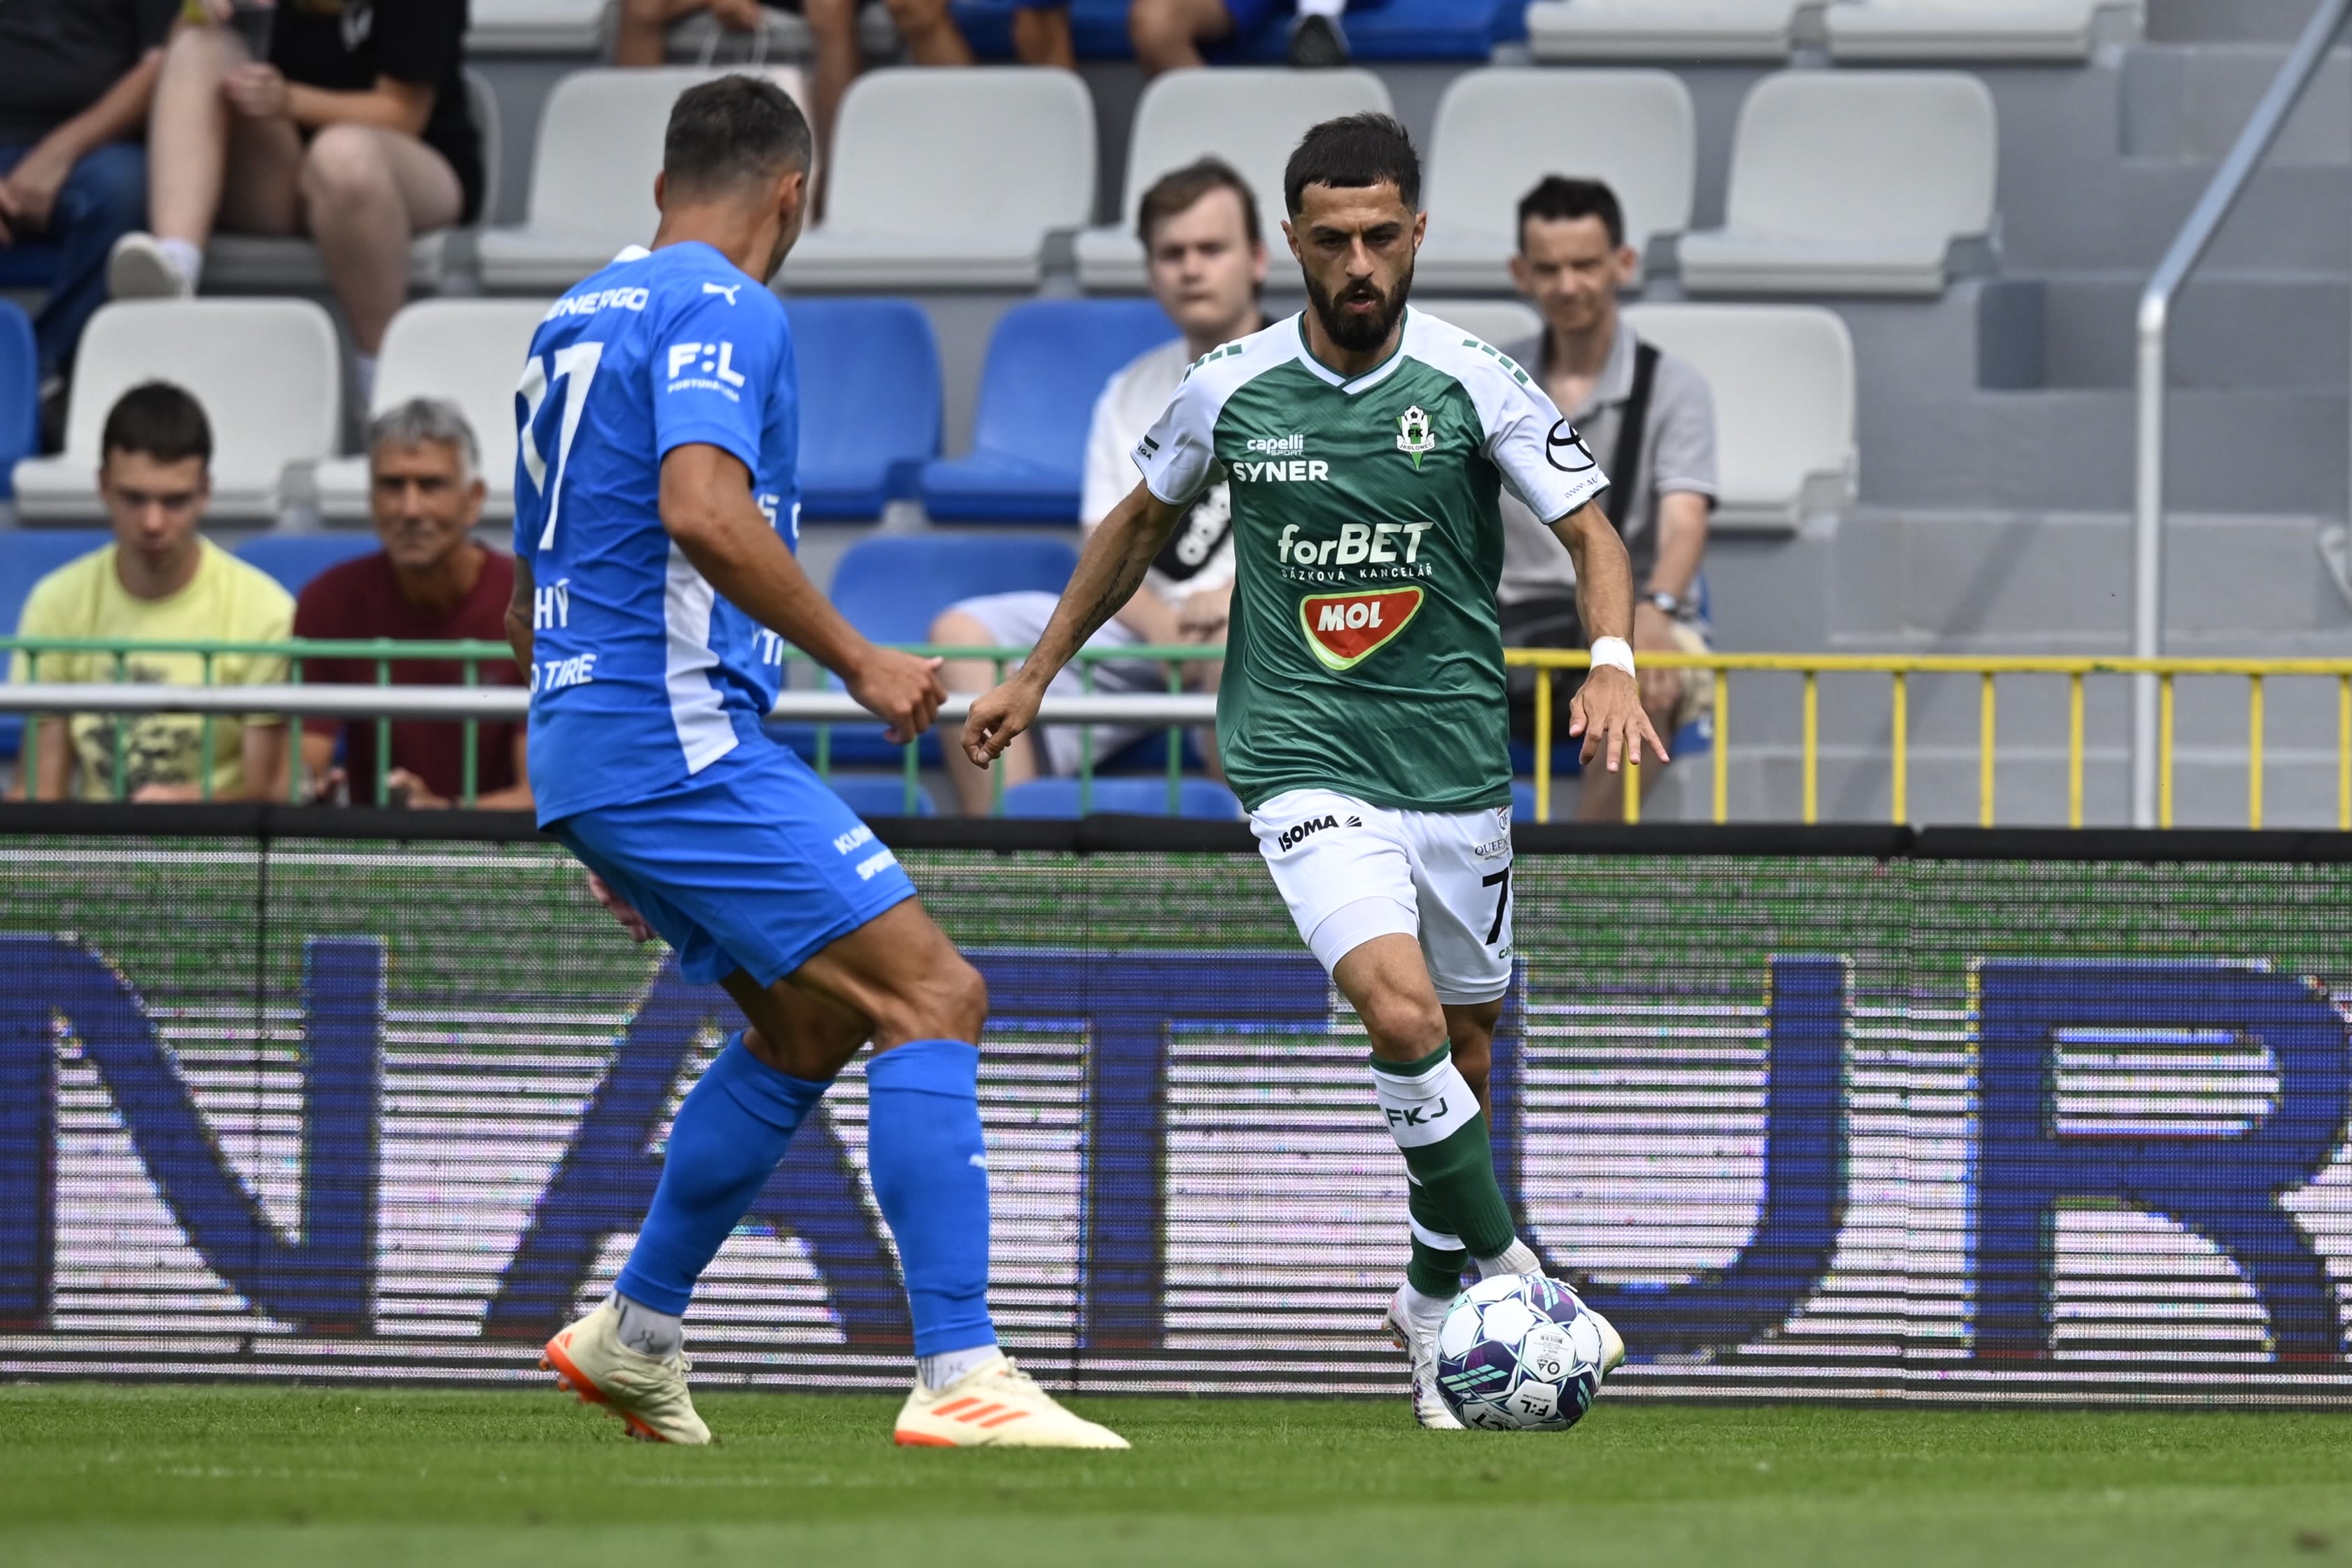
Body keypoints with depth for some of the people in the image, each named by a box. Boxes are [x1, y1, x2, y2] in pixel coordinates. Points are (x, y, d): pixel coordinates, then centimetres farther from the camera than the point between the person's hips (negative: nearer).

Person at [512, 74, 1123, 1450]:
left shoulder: (579, 321, 20)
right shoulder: (724, 311, -8)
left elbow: (531, 596, 26)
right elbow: (703, 510, -27)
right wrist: (858, 659, -17)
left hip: (585, 747, 10)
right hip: (684, 737, -10)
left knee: (809, 1024, 23)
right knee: (933, 998, -13)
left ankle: (635, 1337, 27)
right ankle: (961, 1376, -21)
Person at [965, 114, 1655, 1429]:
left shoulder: (1475, 382, -5)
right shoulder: (1231, 391, -1)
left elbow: (1593, 534, -1)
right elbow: (1141, 527, 17)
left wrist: (1613, 666, -20)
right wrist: (1036, 675, 21)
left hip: (1458, 763, 2)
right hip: (1304, 762, -2)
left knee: (1464, 1053, 11)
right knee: (1402, 1013, -24)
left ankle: (1438, 1301, 32)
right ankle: (1499, 1263, -8)